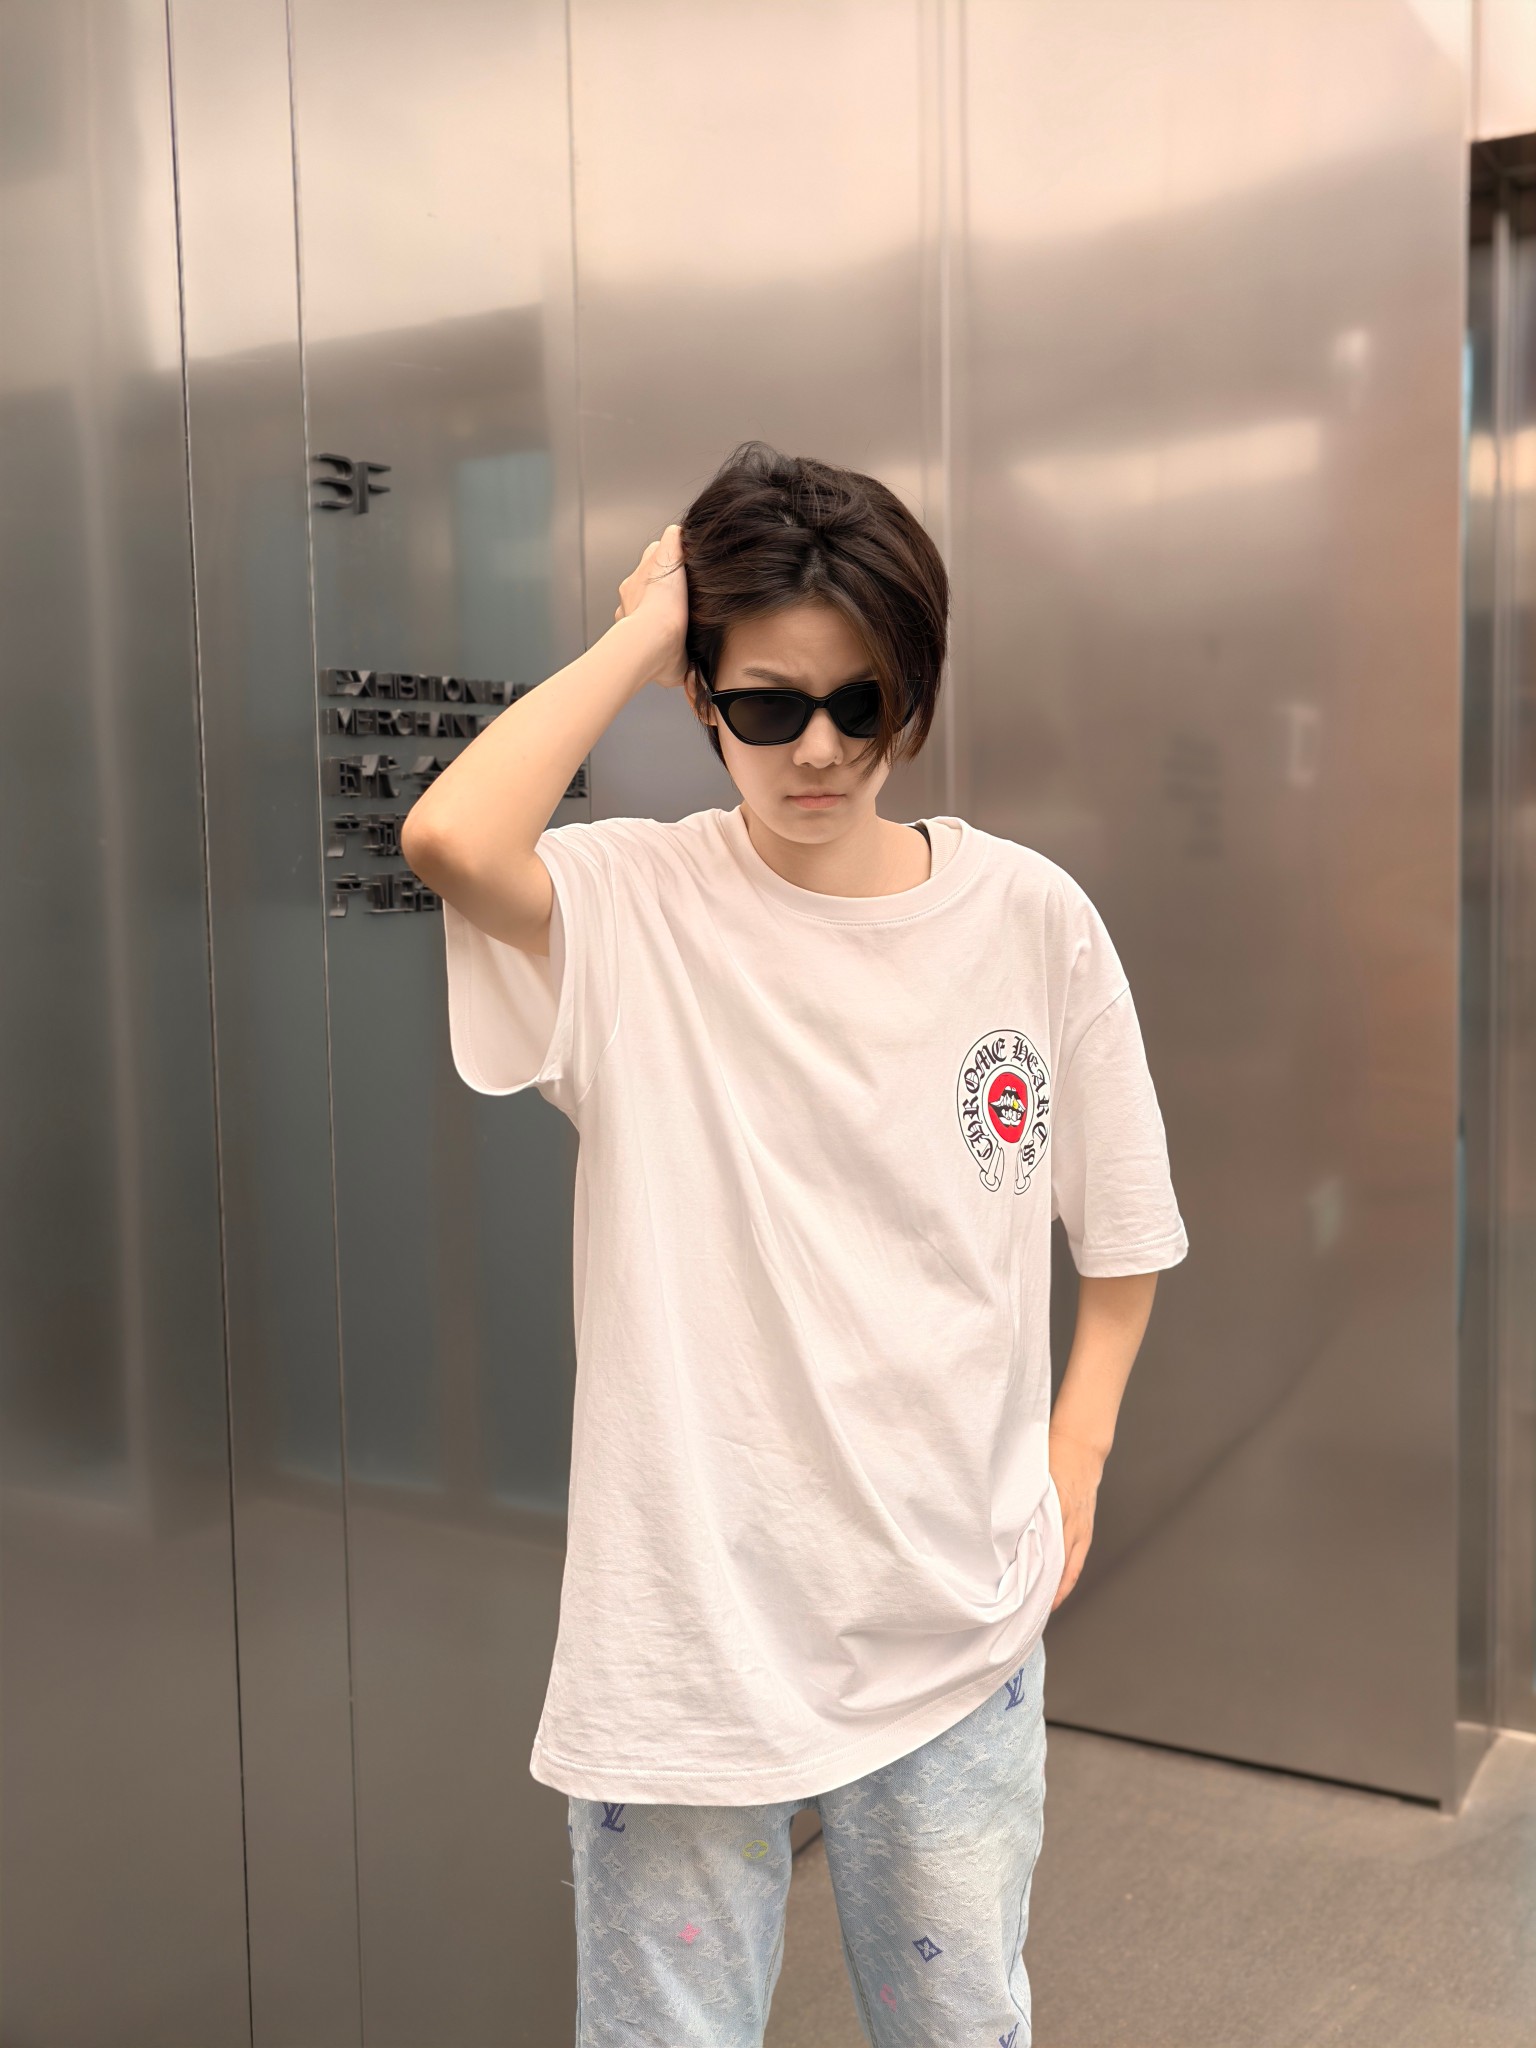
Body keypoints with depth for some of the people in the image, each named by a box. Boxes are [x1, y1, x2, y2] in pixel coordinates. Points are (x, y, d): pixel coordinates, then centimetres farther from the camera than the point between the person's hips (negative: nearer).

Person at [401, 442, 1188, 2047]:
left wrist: (1074, 1460, 1)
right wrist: (634, 636, -20)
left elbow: (1121, 1225, 8)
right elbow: (452, 843, -34)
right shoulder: (635, 908, -11)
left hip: (956, 1613, 3)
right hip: (689, 1610, -2)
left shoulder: (1029, 920, -3)